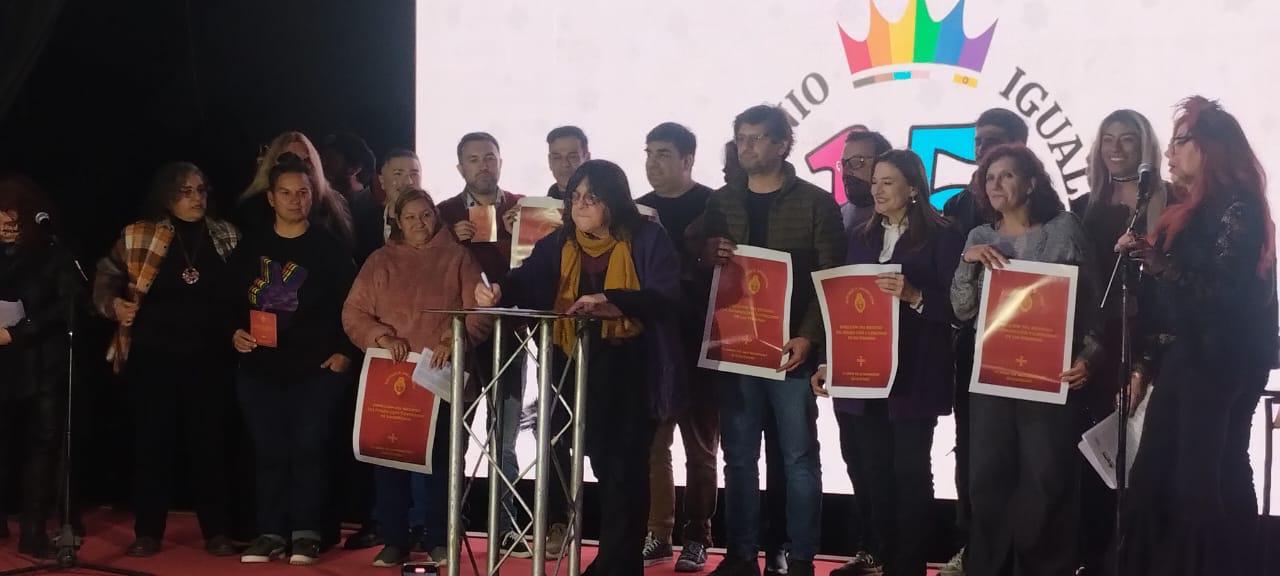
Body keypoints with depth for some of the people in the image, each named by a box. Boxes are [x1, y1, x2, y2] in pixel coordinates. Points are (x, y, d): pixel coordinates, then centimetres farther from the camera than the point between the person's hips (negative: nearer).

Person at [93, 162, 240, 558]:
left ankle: (217, 532, 11)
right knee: (152, 441, 3)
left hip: (208, 358, 1)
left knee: (210, 442, 3)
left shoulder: (226, 236, 7)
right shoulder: (138, 236, 1)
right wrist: (114, 304, -16)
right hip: (153, 357, -1)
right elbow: (105, 280, 4)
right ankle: (147, 532, 12)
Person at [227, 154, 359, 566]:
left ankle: (306, 533, 3)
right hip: (260, 369, 3)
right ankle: (271, 533, 10)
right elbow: (231, 301, 15)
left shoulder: (329, 247, 1)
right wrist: (235, 333, -1)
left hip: (317, 369, -3)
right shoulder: (251, 248, 9)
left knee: (309, 450, -5)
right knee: (269, 453, 4)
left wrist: (345, 352, -5)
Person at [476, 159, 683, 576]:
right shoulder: (559, 243, 9)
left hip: (633, 370, -4)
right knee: (604, 464, 7)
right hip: (581, 369, 4)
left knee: (625, 467, 0)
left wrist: (608, 300, -30)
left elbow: (666, 295, -16)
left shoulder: (647, 238, -5)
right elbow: (525, 283, -2)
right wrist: (497, 292, -25)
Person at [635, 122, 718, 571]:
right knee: (651, 441, 5)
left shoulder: (713, 206, -4)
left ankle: (697, 537, 10)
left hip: (697, 341, -5)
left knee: (699, 443, 4)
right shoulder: (639, 210, 11)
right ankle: (657, 533, 13)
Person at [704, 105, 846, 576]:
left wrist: (807, 336, -15)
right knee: (738, 458, 7)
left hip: (790, 347, -3)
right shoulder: (720, 203, 11)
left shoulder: (816, 203, 0)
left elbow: (830, 277, -5)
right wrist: (709, 257, -8)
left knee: (798, 458, 1)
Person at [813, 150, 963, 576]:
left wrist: (913, 295, -25)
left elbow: (956, 307, -10)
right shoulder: (861, 238, 13)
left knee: (910, 470, -2)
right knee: (874, 472, 7)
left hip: (914, 374, -5)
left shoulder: (941, 236, -4)